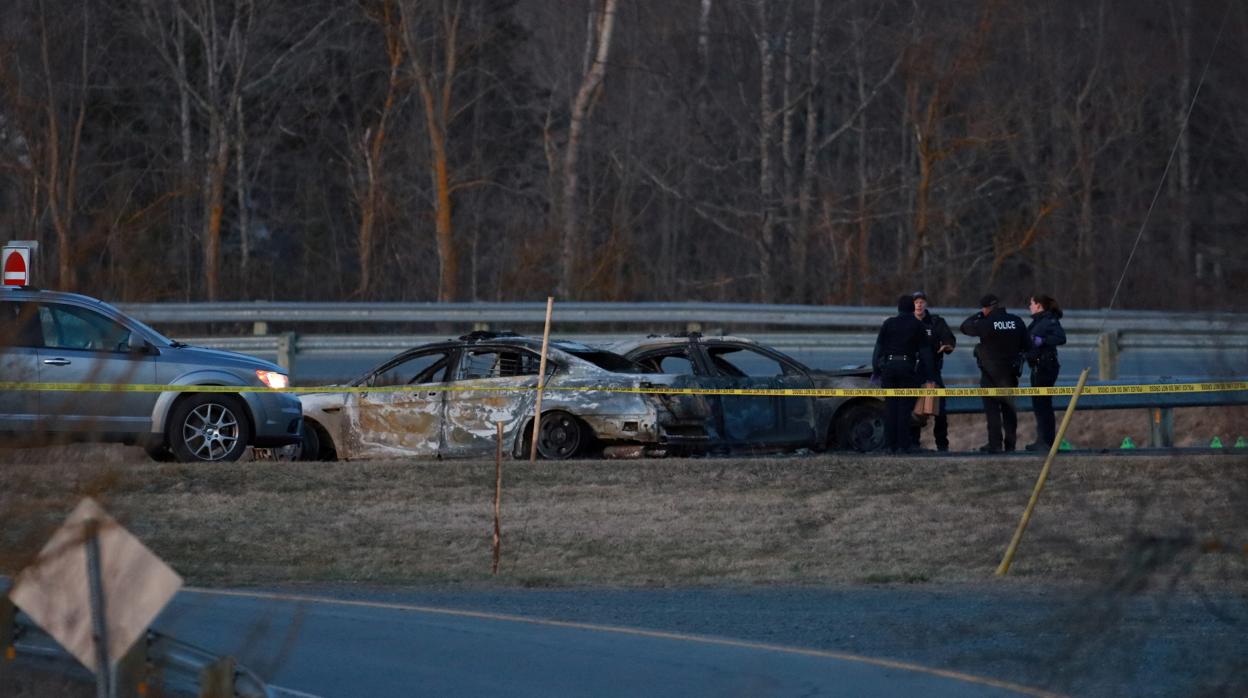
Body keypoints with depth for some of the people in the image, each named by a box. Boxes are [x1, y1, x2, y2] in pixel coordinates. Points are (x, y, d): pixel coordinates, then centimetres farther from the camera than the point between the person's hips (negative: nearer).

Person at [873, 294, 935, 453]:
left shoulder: (888, 324, 7)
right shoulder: (918, 326, 3)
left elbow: (879, 347, 4)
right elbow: (925, 351, 2)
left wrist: (876, 369, 6)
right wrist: (928, 374, 4)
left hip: (888, 367, 2)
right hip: (908, 367, -1)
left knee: (890, 406, 5)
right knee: (905, 407, 0)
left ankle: (890, 444, 3)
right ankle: (903, 444, -5)